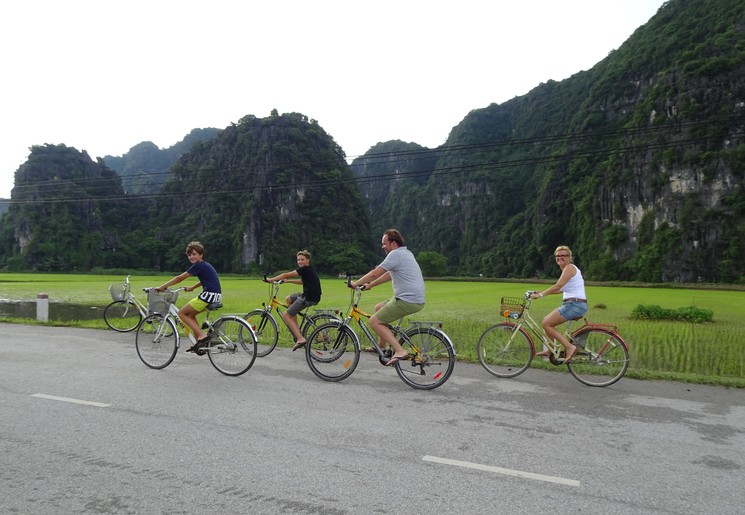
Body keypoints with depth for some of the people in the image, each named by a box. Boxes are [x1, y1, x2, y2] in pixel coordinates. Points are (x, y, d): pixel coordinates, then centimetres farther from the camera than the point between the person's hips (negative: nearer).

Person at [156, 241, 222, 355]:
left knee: (182, 313, 3)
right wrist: (192, 288, 37)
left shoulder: (198, 266, -8)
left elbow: (180, 278, -5)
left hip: (209, 295, -9)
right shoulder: (205, 265, 19)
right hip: (217, 296, 9)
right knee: (190, 314, 22)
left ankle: (202, 335, -6)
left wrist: (162, 286, 2)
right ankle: (199, 342, 18)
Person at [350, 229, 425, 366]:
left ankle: (399, 351, -14)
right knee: (378, 308, 24)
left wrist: (355, 284, -1)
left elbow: (375, 273, -13)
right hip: (416, 298, 10)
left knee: (374, 322, -6)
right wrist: (370, 285, 29)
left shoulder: (396, 254, -11)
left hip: (407, 300, -10)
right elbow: (389, 275, 28)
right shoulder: (406, 253, 19)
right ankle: (383, 346, 28)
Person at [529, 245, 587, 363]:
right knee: (547, 322, 15)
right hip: (571, 304, 10)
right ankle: (551, 350, 21)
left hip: (575, 304, -10)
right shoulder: (567, 269, 18)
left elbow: (558, 286, -22)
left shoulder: (569, 267, -11)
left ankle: (569, 347, -11)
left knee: (546, 324, -9)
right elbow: (561, 289, 18)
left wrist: (540, 294, -20)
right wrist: (542, 292, 12)